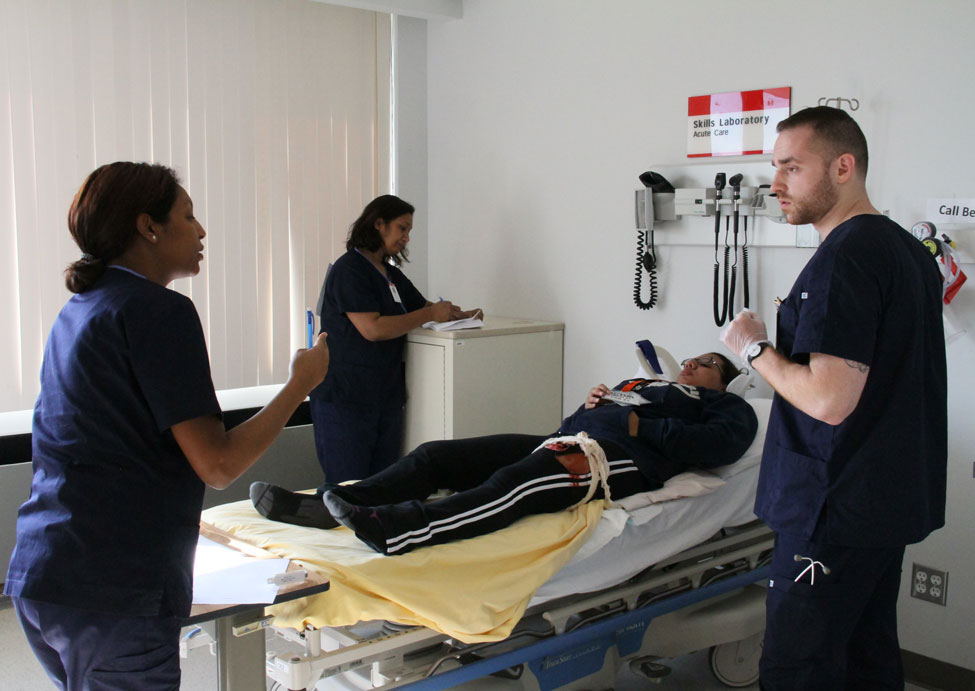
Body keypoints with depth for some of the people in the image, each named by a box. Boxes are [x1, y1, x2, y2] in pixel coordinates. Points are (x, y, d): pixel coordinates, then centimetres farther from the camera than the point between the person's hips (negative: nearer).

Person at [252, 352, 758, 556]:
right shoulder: (645, 386, 39)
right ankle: (322, 506, -22)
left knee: (516, 481, -38)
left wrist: (641, 426, -4)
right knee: (436, 455, -11)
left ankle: (394, 531, -59)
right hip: (562, 442, 8)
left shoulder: (726, 407, 20)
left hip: (621, 457, -8)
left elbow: (716, 446, -3)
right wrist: (588, 407, 13)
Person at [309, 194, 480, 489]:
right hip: (344, 397, -8)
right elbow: (373, 328, -20)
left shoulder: (392, 275, 17)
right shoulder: (349, 269, -10)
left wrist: (458, 315, 5)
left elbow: (422, 307, 25)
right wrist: (431, 314, -14)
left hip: (386, 395, 8)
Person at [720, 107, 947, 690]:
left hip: (837, 510, -10)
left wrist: (756, 347, -12)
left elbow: (829, 399, -26)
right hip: (892, 499, 10)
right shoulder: (910, 249, 12)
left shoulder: (845, 258, -20)